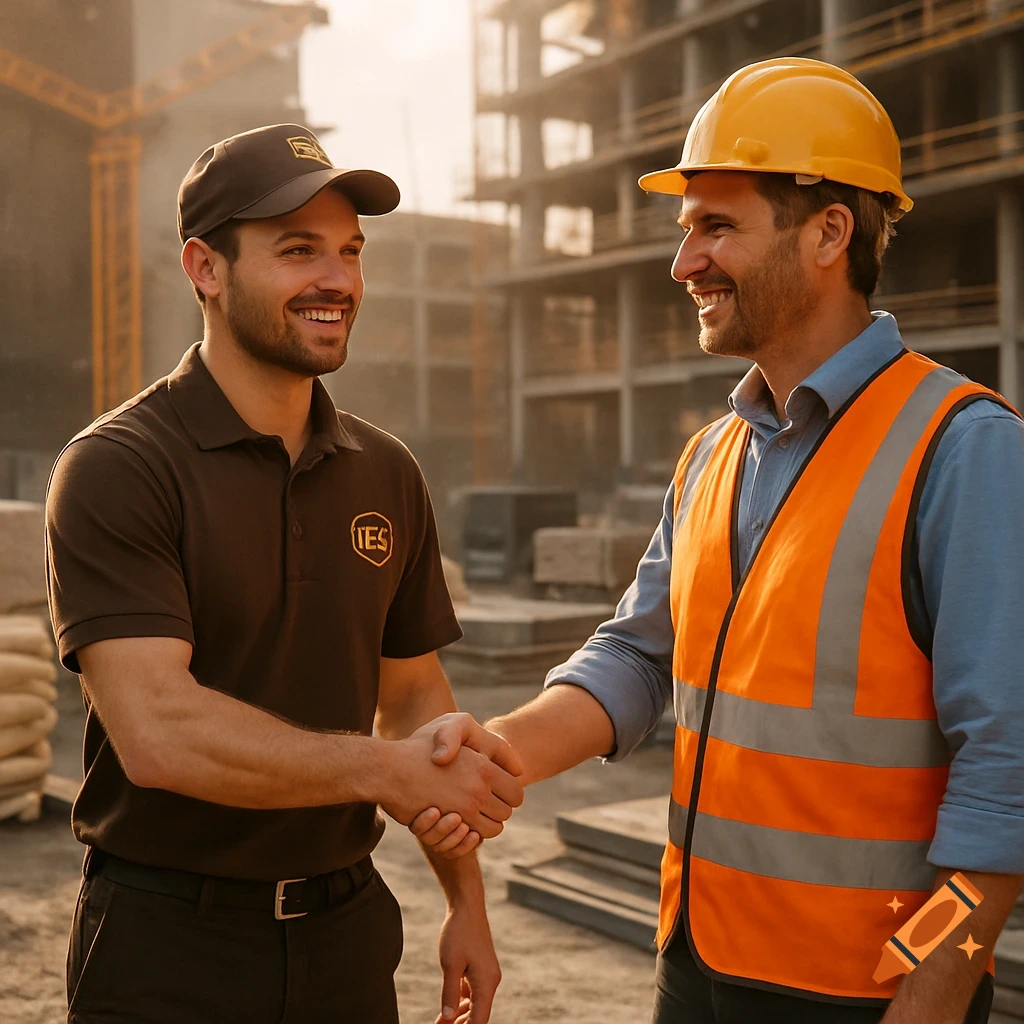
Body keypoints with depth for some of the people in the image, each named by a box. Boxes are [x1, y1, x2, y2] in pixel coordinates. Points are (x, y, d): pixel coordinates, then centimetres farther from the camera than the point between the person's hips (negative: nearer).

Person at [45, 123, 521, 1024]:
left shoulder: (388, 475, 5)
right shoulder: (115, 469, -13)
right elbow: (158, 731, -23)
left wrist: (466, 902, 10)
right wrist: (391, 770, -26)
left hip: (346, 931, 5)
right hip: (168, 950, -5)